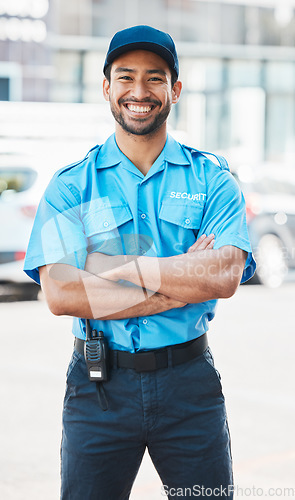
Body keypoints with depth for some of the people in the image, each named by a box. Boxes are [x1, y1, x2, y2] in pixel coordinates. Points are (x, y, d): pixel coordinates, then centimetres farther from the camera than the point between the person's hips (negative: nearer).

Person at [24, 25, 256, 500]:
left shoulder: (212, 180, 3)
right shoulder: (70, 185, 1)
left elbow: (225, 277, -13)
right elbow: (60, 294, -13)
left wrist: (117, 267, -15)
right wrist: (185, 280, -14)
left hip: (190, 383, 0)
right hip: (98, 385, 0)